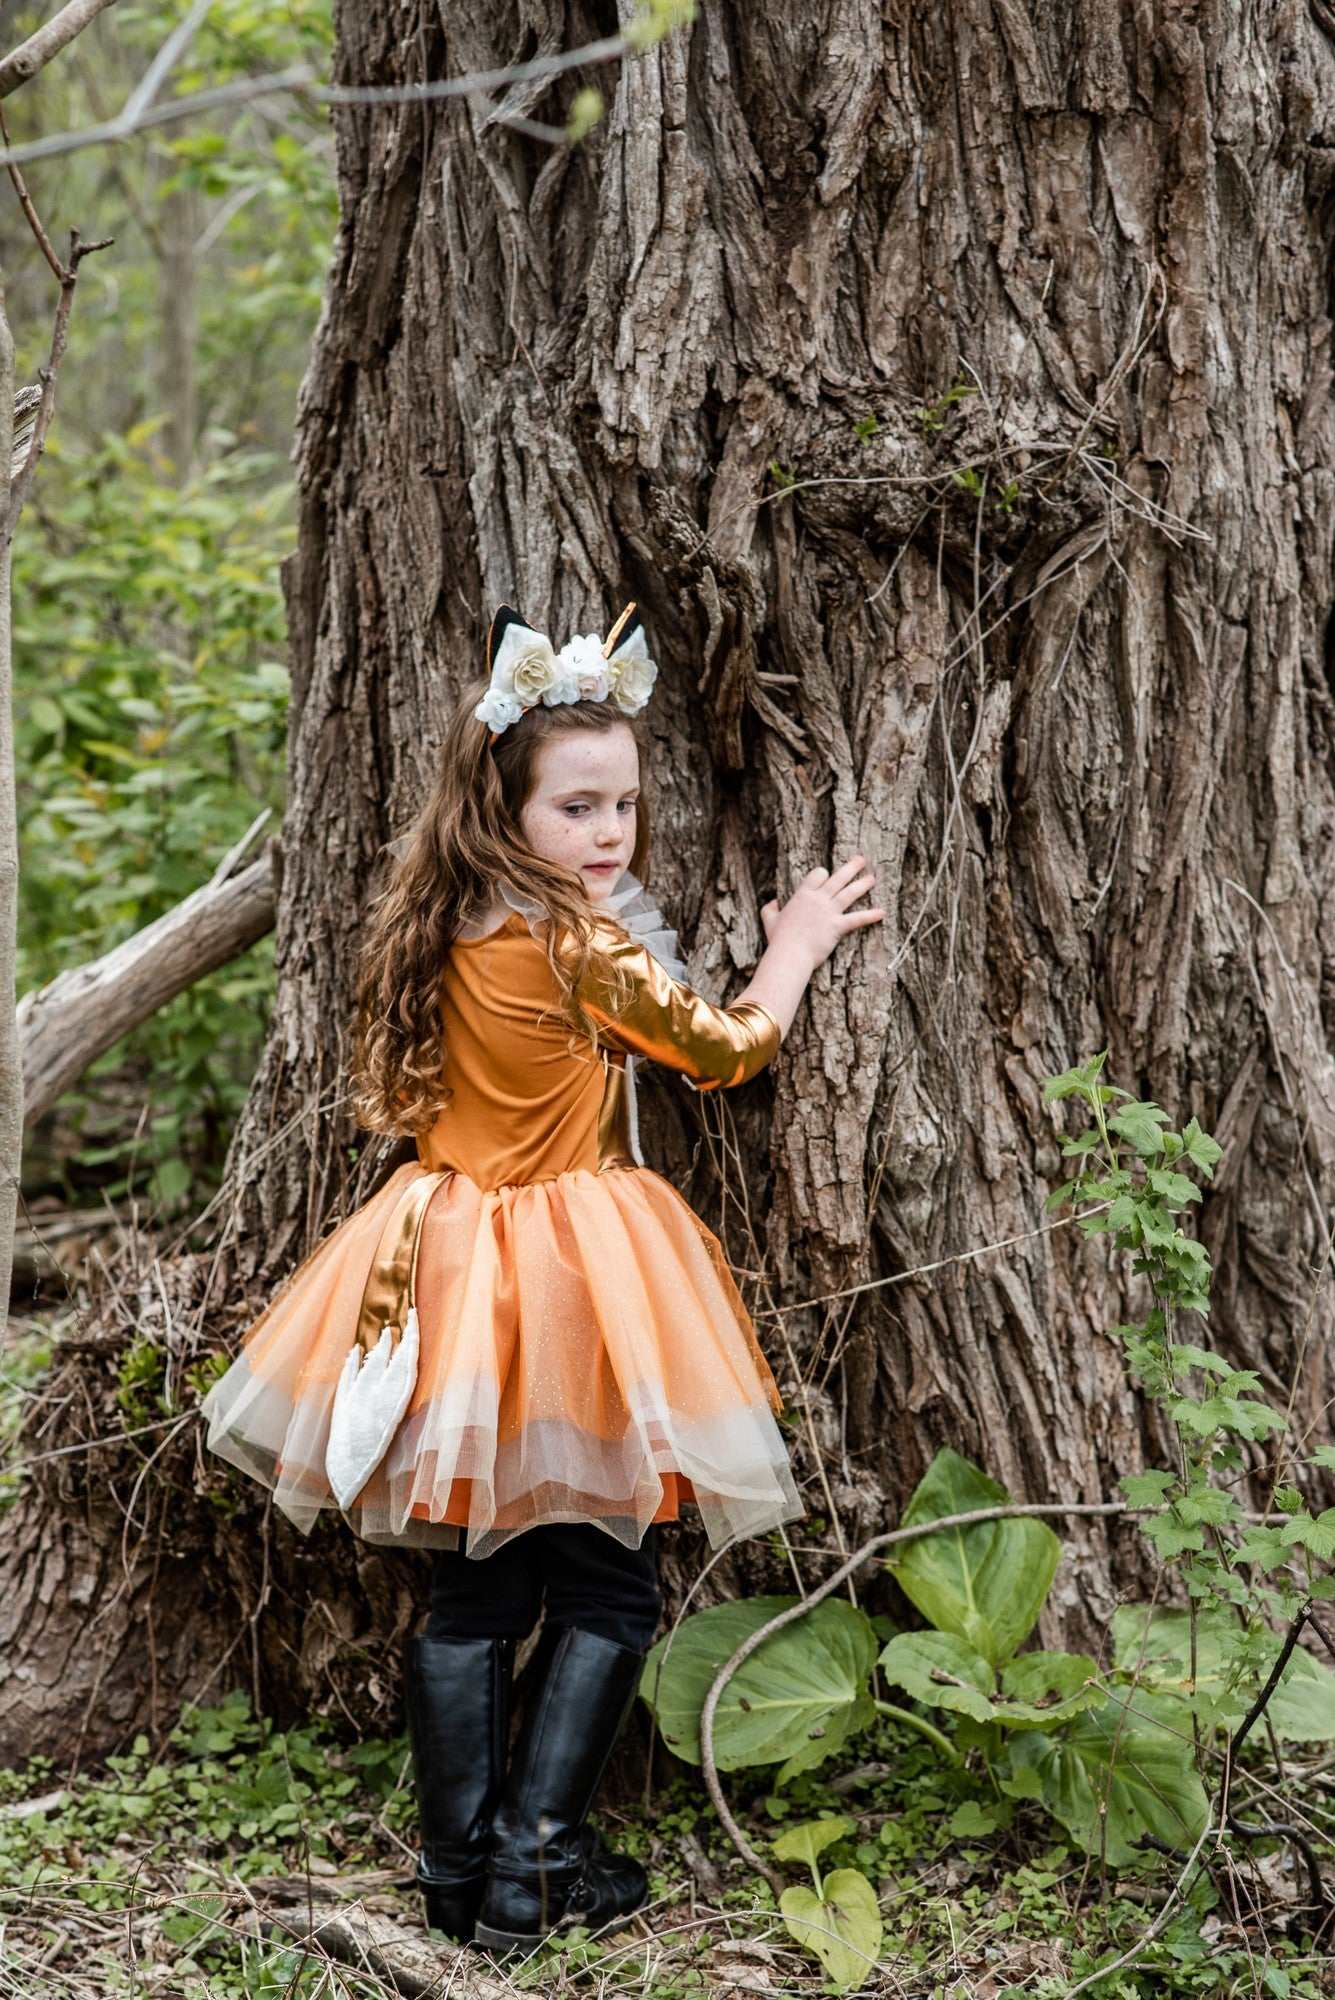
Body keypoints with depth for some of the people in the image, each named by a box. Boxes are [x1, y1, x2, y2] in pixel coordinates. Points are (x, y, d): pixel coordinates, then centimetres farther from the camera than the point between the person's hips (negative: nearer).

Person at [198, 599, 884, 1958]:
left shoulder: (447, 934, 6)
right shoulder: (583, 945, -16)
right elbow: (727, 1047, -3)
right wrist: (797, 942, 15)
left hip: (453, 1270, 7)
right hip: (569, 1285, -7)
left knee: (477, 1584, 12)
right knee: (606, 1591, 5)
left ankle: (459, 1868, 15)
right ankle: (534, 1867, 3)